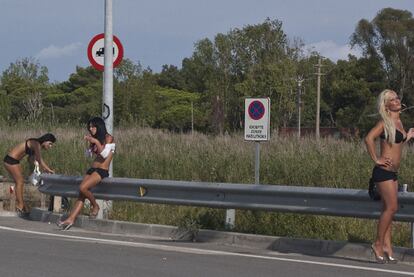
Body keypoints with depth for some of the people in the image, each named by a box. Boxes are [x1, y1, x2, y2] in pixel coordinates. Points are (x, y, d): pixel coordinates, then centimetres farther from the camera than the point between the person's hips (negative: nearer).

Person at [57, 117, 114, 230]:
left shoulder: (108, 138, -1)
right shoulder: (95, 139, 21)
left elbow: (104, 153, -13)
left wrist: (96, 142, -19)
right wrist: (89, 142, 9)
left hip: (102, 170, -7)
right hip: (92, 169, 7)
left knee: (83, 187, -27)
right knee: (81, 194, -10)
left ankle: (95, 206, -3)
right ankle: (71, 219, -20)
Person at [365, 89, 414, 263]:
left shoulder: (398, 122, 14)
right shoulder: (385, 122, -12)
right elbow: (369, 138, -25)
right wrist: (376, 160, -21)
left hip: (393, 173, 8)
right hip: (383, 171, -8)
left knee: (389, 209, 8)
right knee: (391, 207, -10)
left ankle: (387, 246, 10)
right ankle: (378, 244, -2)